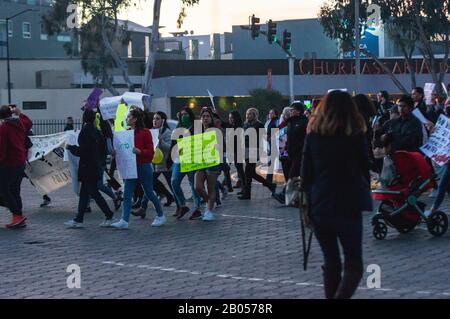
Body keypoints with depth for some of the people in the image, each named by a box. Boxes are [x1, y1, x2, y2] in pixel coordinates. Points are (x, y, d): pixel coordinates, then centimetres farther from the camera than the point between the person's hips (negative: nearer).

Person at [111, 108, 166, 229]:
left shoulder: (145, 132, -9)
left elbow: (150, 152, -11)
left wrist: (139, 151, -26)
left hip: (144, 167, -6)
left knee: (149, 193, 6)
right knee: (127, 195, -4)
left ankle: (161, 216, 24)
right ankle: (124, 221, -9)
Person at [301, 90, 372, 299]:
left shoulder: (313, 134, 2)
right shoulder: (356, 134, -3)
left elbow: (306, 173, 3)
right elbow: (365, 170, 6)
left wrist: (309, 203, 10)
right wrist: (364, 198, 19)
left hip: (319, 206, 3)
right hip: (348, 207, -3)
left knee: (331, 262, 16)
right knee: (353, 265, 0)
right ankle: (340, 296, -22)